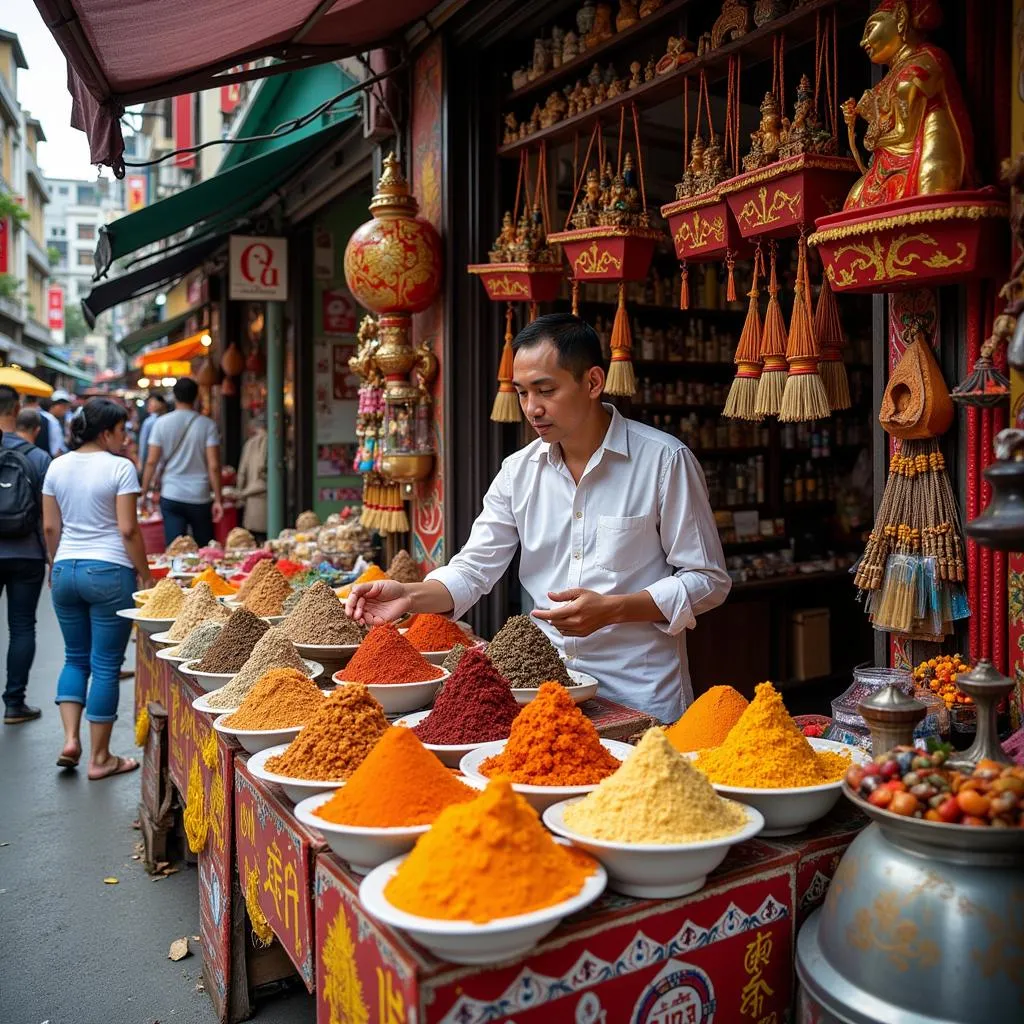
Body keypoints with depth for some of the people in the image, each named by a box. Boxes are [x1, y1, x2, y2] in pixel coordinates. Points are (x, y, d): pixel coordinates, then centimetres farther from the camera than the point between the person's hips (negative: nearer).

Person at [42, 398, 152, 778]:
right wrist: (145, 575, -4)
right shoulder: (120, 468, -9)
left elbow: (50, 526, 10)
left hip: (66, 571, 6)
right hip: (109, 573, -6)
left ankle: (70, 739, 9)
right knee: (106, 665, 2)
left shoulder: (58, 467, 7)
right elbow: (128, 529, -12)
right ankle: (100, 758, 10)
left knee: (75, 658, 19)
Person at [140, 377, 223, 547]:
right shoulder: (207, 425, -4)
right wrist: (218, 500, -3)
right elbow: (213, 466, -8)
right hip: (199, 497, 0)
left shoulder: (162, 423, 0)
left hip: (171, 496, 1)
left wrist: (144, 492, 8)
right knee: (206, 550, 14)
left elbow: (151, 462, -2)